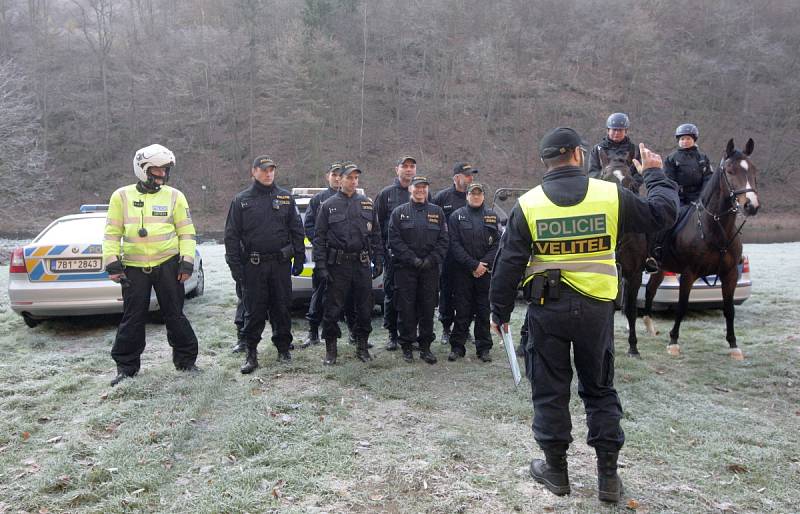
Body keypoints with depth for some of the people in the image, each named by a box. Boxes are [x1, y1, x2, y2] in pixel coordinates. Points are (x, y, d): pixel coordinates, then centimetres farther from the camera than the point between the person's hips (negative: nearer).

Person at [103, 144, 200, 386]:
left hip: (167, 264, 0)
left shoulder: (175, 196, 3)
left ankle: (186, 360, 19)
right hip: (133, 267, 1)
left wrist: (187, 262, -5)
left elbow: (187, 232, 4)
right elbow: (112, 233, 5)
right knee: (132, 319, 7)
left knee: (175, 315, 6)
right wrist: (113, 264, -3)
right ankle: (126, 366, 20)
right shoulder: (122, 196, 4)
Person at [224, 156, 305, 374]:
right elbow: (231, 235, 2)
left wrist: (299, 258, 3)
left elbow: (296, 229, 9)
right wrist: (235, 265, -4)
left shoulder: (285, 197, 8)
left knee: (282, 307, 9)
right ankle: (251, 352, 12)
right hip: (253, 264, -1)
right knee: (254, 310, 2)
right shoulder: (241, 200, 4)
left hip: (281, 263, 1)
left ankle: (283, 347, 22)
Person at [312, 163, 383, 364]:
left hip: (362, 264, 3)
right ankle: (331, 349, 14)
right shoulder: (328, 205, 2)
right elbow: (319, 237, 0)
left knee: (364, 307, 8)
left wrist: (378, 261, 5)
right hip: (337, 264, -2)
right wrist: (321, 266, -8)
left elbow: (376, 235, 12)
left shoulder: (367, 204, 11)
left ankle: (362, 346, 22)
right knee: (333, 308, 2)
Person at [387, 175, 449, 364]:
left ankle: (425, 347, 14)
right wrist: (412, 259, -12)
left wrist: (431, 260, -8)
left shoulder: (437, 212, 11)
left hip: (430, 269, 2)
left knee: (428, 308, 5)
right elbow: (394, 240, -2)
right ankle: (406, 346, 11)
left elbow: (443, 240, 5)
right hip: (405, 268, -1)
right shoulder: (399, 212, 6)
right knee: (406, 308, 0)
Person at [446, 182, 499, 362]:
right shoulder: (457, 216, 3)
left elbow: (497, 244, 4)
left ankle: (484, 348, 15)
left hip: (486, 271, 2)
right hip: (462, 271, -2)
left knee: (484, 310, 6)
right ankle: (457, 347, 11)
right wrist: (473, 265, -13)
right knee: (462, 310, 1)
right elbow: (454, 244, -5)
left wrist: (485, 264, -9)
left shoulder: (492, 216, 10)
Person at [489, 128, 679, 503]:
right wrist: (655, 175, 23)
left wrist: (500, 311, 5)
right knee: (599, 390, 15)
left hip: (547, 309, -1)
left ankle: (556, 470, 23)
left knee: (550, 391, 12)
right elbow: (661, 214, 7)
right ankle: (608, 476, 20)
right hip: (596, 308, 1)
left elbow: (508, 264, -4)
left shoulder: (528, 204, -5)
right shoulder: (611, 195, -5)